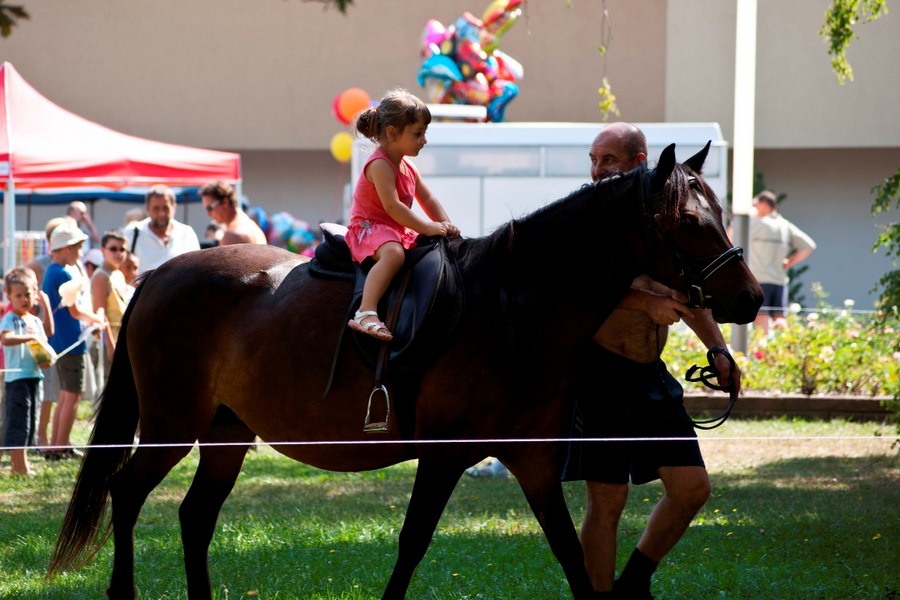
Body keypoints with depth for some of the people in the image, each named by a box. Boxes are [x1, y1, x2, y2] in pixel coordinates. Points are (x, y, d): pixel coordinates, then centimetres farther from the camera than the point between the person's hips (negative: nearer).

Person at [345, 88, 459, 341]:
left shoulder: (408, 168, 14)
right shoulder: (380, 165, -17)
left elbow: (427, 199, 20)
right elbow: (392, 206, -25)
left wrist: (445, 224, 1)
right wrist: (427, 228, -24)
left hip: (399, 232, 10)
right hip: (369, 228, -10)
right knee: (393, 253, -40)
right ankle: (366, 313, -53)